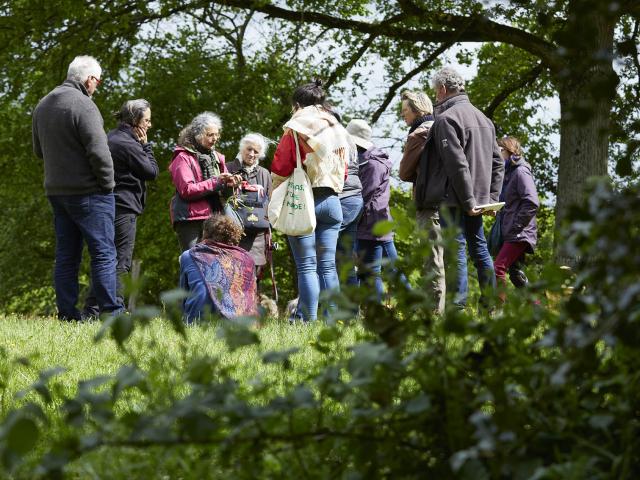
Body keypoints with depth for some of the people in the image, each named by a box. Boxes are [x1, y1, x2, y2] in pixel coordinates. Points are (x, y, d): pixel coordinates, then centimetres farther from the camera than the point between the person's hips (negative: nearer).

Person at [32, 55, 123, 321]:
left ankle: (67, 313, 9)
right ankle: (110, 311, -7)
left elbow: (38, 150, 22)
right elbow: (98, 151, -19)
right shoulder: (82, 105, -16)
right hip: (87, 192, -8)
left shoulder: (42, 106, 12)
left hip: (56, 190, 8)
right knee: (104, 253, -4)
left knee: (66, 255, 10)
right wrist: (108, 184, -9)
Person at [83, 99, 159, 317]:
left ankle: (91, 311, 10)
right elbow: (152, 171, -7)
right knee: (121, 263, -7)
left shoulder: (112, 138, 17)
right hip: (124, 209, -10)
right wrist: (146, 146, 1)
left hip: (109, 207, 10)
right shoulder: (128, 144, -13)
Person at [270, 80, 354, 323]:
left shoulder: (295, 130, -4)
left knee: (306, 266, -5)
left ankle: (309, 320, -10)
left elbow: (279, 170, -5)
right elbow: (343, 170, 16)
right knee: (327, 265, 7)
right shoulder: (337, 132, 13)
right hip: (332, 200, 5)